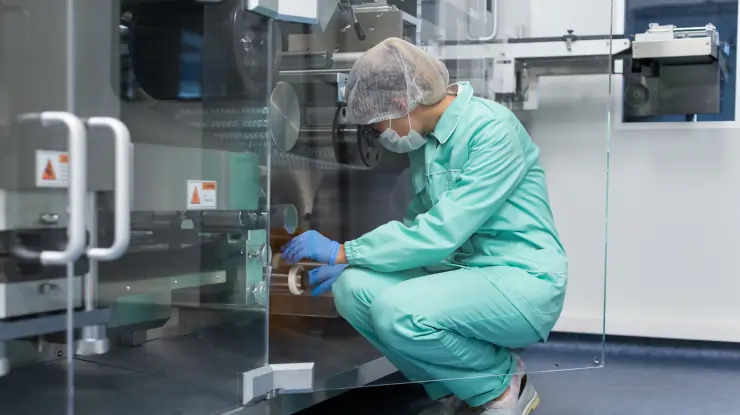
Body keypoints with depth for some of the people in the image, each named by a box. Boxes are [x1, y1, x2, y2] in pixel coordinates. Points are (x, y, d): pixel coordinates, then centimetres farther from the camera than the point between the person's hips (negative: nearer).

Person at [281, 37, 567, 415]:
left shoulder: (493, 129, -18)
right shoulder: (425, 138, 8)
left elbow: (441, 233, -24)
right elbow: (419, 225, 19)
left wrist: (343, 252, -17)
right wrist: (347, 264, 9)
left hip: (522, 284, -8)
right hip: (462, 275, 8)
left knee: (399, 312, -31)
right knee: (352, 287, -14)